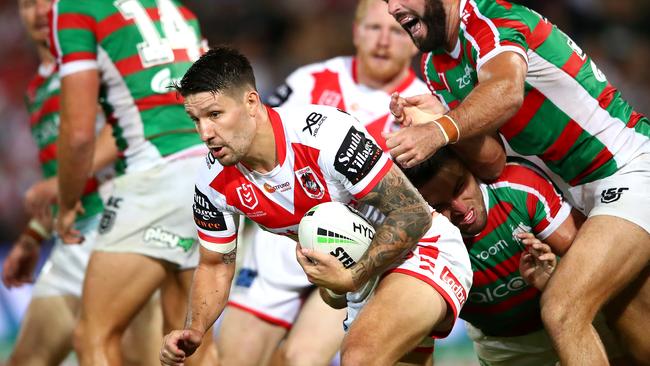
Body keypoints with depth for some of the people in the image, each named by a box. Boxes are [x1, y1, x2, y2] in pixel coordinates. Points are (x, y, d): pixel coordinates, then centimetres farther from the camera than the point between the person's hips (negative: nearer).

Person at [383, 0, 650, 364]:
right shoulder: (436, 66, 8)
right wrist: (438, 117, -18)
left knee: (563, 312, -21)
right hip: (590, 187, 10)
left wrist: (440, 131, -53)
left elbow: (506, 91, -39)